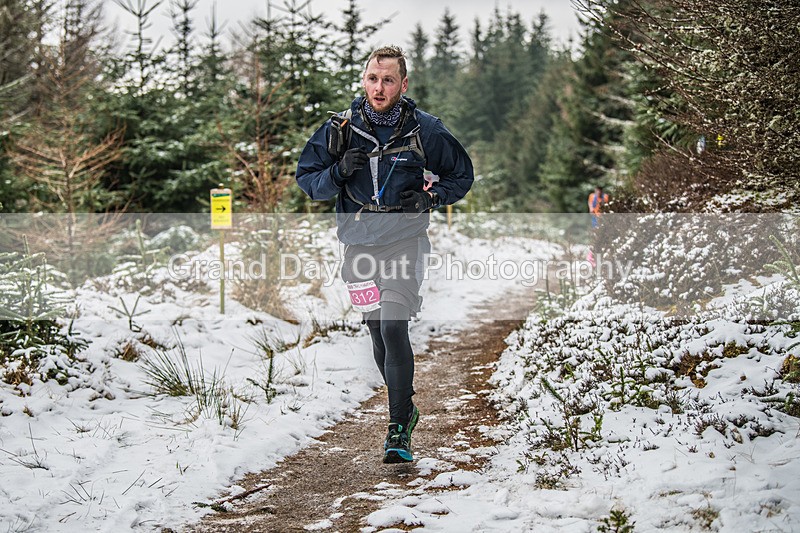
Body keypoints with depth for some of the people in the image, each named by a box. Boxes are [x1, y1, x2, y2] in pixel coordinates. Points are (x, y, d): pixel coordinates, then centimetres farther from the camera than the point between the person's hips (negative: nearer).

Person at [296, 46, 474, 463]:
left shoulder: (424, 130, -3)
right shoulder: (340, 128, 0)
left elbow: (461, 174, 10)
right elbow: (306, 177, 5)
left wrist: (431, 197, -10)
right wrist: (338, 172, -15)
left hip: (403, 243, -3)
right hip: (359, 245, 3)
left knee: (393, 329, -17)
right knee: (377, 333, 11)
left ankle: (399, 430, -10)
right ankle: (405, 407, 33)